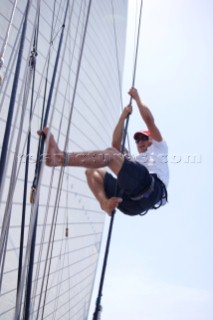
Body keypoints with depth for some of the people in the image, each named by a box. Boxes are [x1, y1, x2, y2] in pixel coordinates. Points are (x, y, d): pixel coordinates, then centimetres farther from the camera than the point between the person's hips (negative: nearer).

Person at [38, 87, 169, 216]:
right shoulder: (134, 160, 42)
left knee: (111, 154, -21)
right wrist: (123, 116, 36)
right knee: (92, 171, 0)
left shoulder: (159, 148, 32)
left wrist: (137, 98, 35)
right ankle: (105, 203, -29)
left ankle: (61, 157, -38)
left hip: (151, 190, -6)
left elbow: (149, 120, 24)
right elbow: (116, 144, 31)